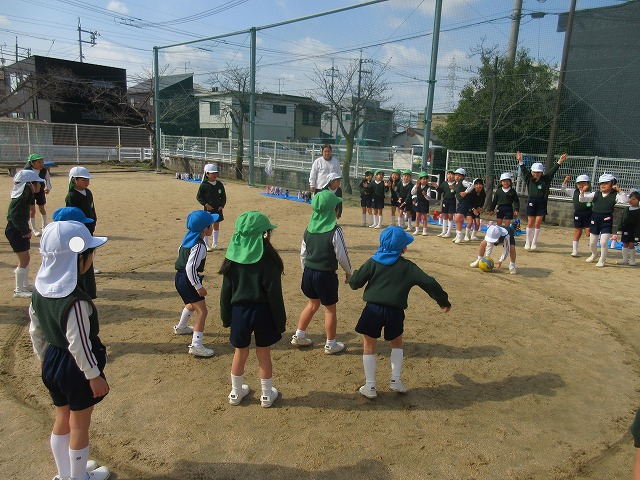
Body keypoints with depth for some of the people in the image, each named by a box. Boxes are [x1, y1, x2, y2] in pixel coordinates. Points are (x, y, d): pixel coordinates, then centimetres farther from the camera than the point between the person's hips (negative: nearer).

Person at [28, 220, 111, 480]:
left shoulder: (40, 291, -5)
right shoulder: (76, 302, -31)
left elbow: (35, 331, 6)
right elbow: (79, 344, -25)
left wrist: (43, 357, 20)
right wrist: (94, 375, -14)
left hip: (52, 363, 8)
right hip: (76, 369, -8)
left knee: (62, 421, 25)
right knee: (79, 427, 14)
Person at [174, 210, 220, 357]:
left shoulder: (189, 237, 5)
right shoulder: (199, 246, -24)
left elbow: (180, 250, 22)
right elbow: (191, 268, -29)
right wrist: (198, 286, -22)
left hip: (180, 277, 10)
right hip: (187, 280, -10)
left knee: (192, 304, 33)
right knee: (202, 311, -10)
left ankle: (181, 327, 53)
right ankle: (196, 345, -16)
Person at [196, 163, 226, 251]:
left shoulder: (219, 184, 3)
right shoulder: (204, 185, -9)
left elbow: (223, 196, 9)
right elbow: (198, 196, -5)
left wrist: (222, 205, -3)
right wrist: (205, 204, -14)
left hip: (218, 209, 5)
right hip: (208, 209, -5)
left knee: (216, 225, 13)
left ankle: (214, 244, 25)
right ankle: (206, 245, 10)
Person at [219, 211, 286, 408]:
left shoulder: (233, 257, -3)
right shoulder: (268, 259, -15)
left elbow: (226, 291, 2)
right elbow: (274, 293, -14)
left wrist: (226, 317, 12)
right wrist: (280, 321, -5)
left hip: (239, 311, 3)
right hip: (262, 311, -3)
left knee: (240, 353, 18)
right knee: (263, 354, 12)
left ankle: (236, 392, 34)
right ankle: (267, 395, 27)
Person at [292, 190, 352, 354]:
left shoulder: (309, 229, 0)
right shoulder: (335, 231, -19)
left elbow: (303, 253, 8)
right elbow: (342, 256, -12)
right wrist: (348, 271, 5)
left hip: (309, 271, 6)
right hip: (326, 274, -6)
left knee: (313, 303, 25)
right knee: (330, 309, 11)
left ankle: (299, 336, 31)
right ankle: (331, 344, 23)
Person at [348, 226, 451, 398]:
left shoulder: (373, 262, 1)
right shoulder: (408, 267, 2)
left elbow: (355, 282, -3)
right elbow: (429, 283, 0)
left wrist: (353, 278, 21)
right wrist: (444, 301, 13)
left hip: (373, 309, 0)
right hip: (395, 312, 1)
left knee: (369, 348, 13)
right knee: (396, 344, 26)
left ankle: (370, 387, 15)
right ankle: (396, 380, 22)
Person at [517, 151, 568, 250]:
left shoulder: (545, 179, 2)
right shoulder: (529, 179, 2)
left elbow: (552, 171, -4)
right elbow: (524, 170, -6)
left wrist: (559, 162, -14)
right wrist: (520, 161, -18)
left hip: (542, 203, 0)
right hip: (531, 202, 0)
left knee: (537, 223, 2)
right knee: (530, 223, 5)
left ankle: (534, 242, 14)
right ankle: (528, 242, 15)